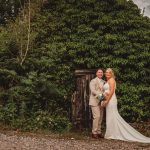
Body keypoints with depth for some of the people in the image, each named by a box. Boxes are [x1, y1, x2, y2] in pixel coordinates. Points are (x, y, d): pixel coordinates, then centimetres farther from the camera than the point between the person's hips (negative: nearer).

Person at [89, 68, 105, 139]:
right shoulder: (93, 81, -2)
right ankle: (94, 133, -6)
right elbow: (93, 91, -14)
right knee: (96, 116, -13)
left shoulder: (104, 82, 16)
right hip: (95, 101, -6)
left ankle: (98, 132, 13)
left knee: (100, 117, 6)